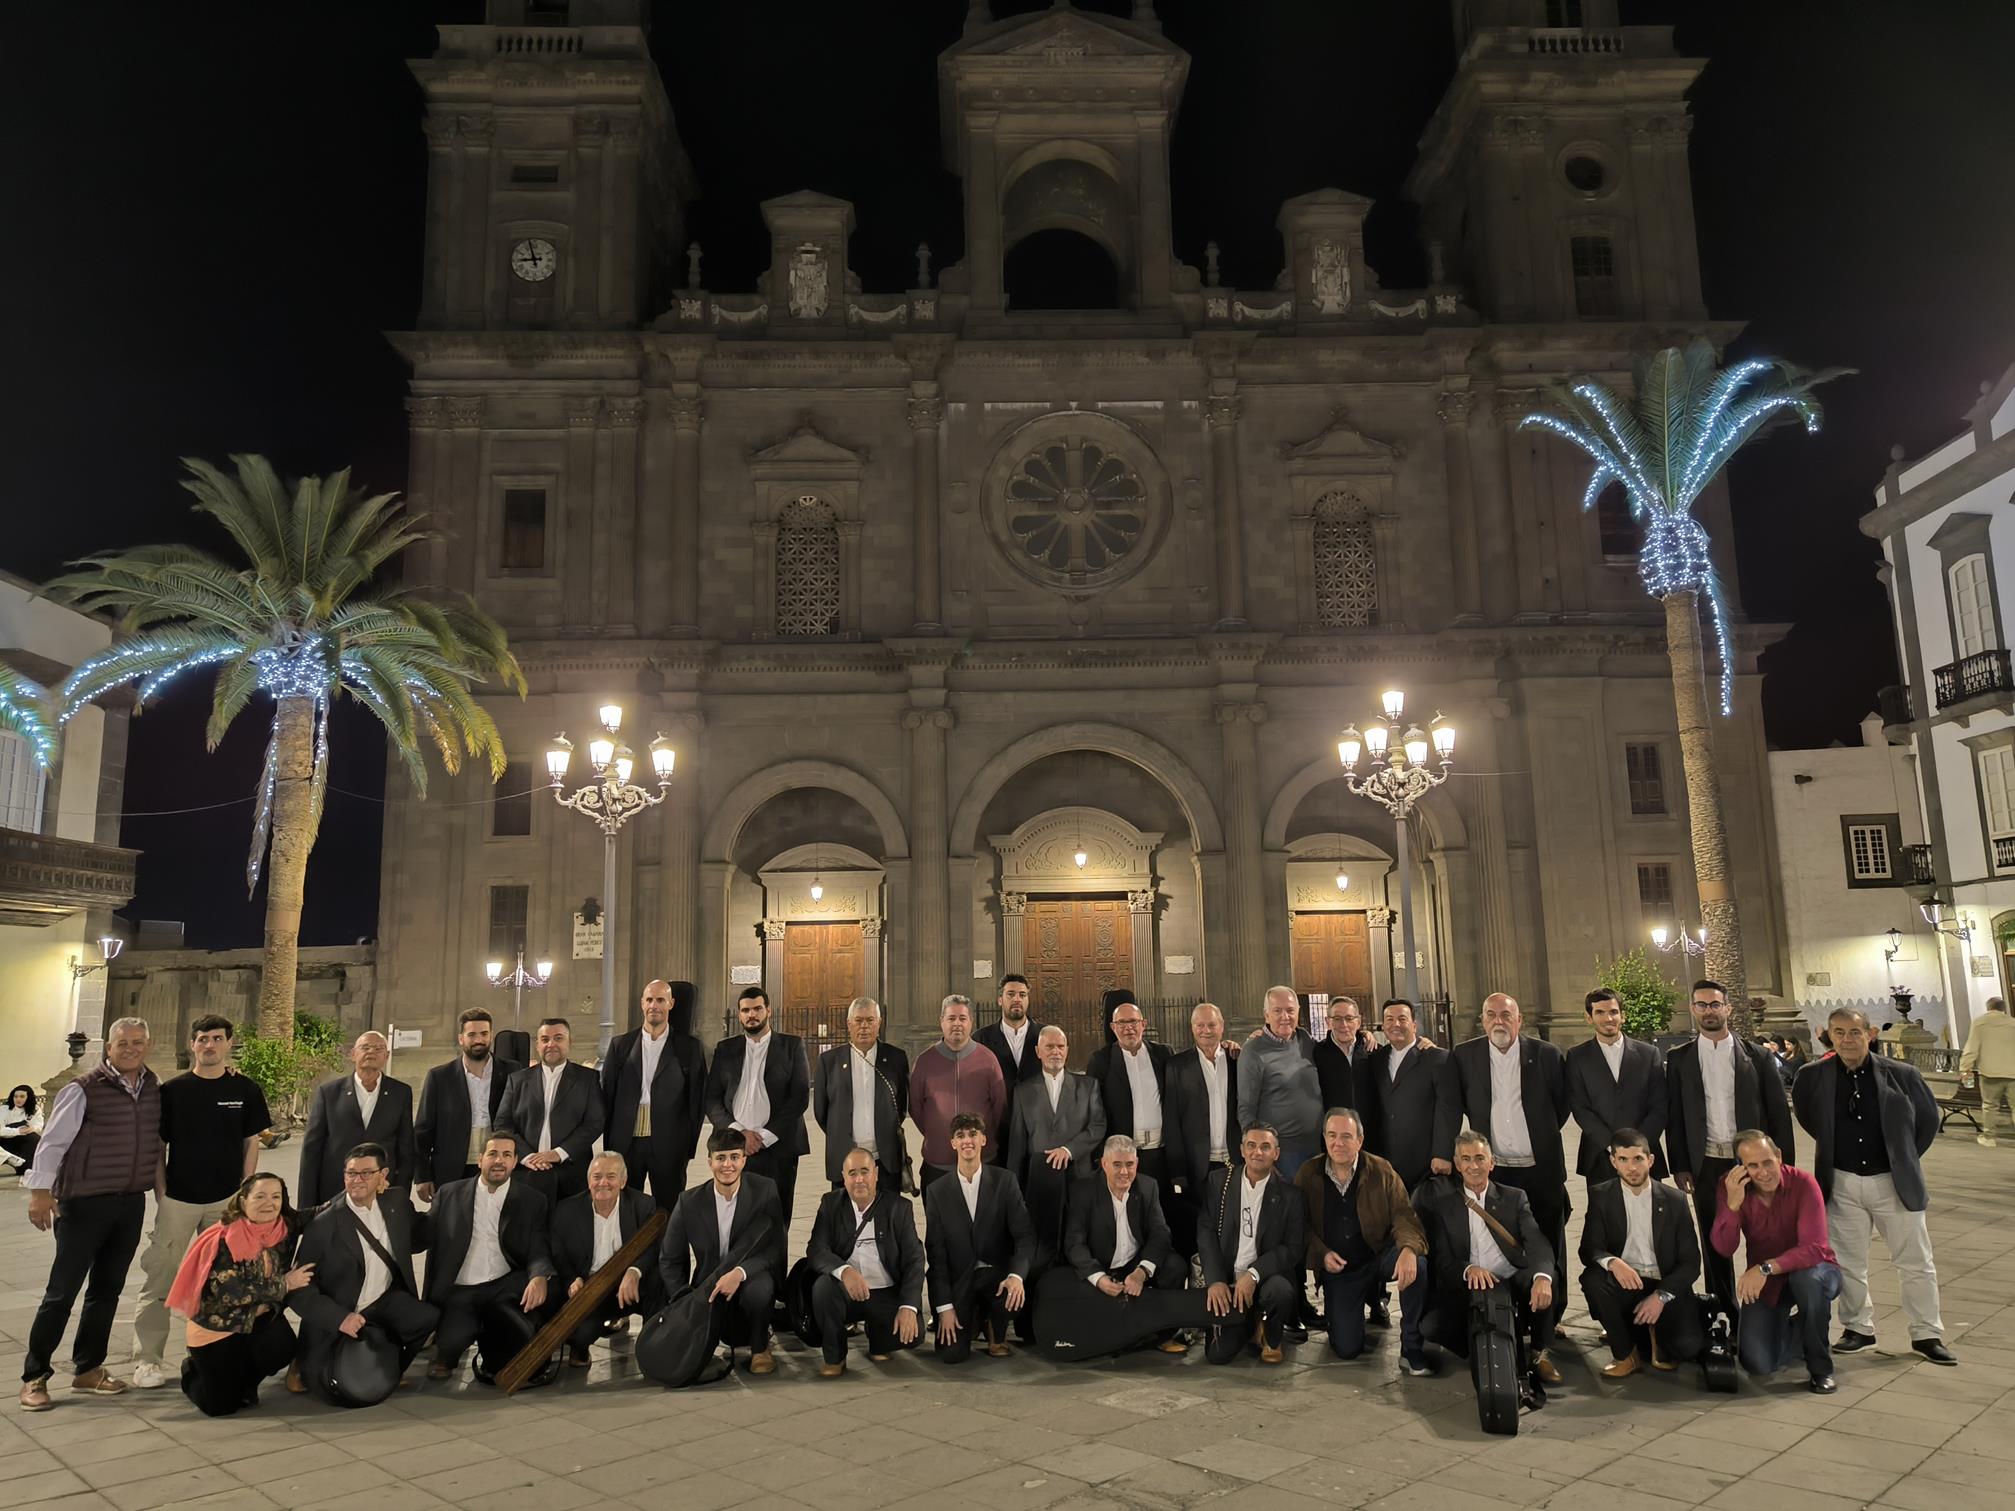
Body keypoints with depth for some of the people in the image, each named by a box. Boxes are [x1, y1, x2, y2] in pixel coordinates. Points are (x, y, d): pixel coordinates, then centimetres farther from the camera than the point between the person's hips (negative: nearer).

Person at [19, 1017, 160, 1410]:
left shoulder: (153, 1088, 4)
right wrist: (40, 1190, -16)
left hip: (132, 1203, 5)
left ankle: (87, 1370, 26)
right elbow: (52, 1142, -12)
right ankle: (34, 1376, 14)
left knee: (107, 1289, 13)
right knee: (62, 1291, 1)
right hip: (84, 1202, -5)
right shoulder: (84, 1089, -11)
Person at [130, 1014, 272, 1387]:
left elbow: (251, 1143, 5)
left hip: (227, 1200, 1)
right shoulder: (172, 1090, 0)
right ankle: (147, 1358, 6)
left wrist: (244, 1193, -1)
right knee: (158, 1279, -3)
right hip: (178, 1199, -1)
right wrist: (160, 1195, -3)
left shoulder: (245, 1089, 1)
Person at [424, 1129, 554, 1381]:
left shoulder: (533, 1200, 5)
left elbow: (539, 1252, -2)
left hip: (505, 1286, 1)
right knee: (452, 1339, -29)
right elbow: (434, 1249, 9)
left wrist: (540, 1277, -26)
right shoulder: (449, 1194, 8)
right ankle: (445, 1355, 13)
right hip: (458, 1291, -1)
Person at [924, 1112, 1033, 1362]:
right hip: (956, 1278, 0)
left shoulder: (1004, 1181, -2)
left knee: (1015, 1300, -33)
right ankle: (972, 1319, 19)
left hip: (995, 1273, 0)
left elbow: (1025, 1235, -8)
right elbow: (935, 1251, -1)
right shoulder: (937, 1192, 0)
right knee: (952, 1354, -17)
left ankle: (996, 1336, 4)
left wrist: (1017, 1275, -27)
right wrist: (944, 1307, -8)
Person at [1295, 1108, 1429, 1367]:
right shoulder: (1308, 1175, -3)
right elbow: (1300, 1223, 2)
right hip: (1337, 1269, 1)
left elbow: (1403, 1216, -14)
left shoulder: (1382, 1171, -6)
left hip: (1379, 1256, -1)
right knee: (1346, 1348, -9)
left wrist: (1408, 1249, -35)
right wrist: (1322, 1254, -15)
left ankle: (1411, 1347, -14)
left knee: (1417, 1265, -35)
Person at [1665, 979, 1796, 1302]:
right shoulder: (1680, 1059, 4)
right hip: (1707, 1164, 1)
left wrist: (1784, 1164, -3)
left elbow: (1779, 1112, 3)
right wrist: (1679, 1166, -1)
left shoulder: (1755, 1056, 3)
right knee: (1714, 1245, 7)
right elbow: (1673, 1116, 4)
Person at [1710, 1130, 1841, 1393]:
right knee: (1757, 1364, -11)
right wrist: (1733, 1203, -35)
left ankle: (1821, 1367, -13)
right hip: (1764, 1282, 2)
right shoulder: (1731, 1187, -13)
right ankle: (1796, 1330, 24)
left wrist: (1766, 1268, -41)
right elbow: (1724, 1249, -20)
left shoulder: (1802, 1183, -22)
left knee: (1808, 1277, -39)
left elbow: (1814, 1249, -29)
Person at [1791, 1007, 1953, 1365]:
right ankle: (1858, 1328, 24)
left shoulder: (1901, 1074, -8)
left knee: (1916, 1263, 8)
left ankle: (1927, 1334, 22)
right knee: (1848, 1263, 9)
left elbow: (1928, 1118, 7)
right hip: (1842, 1184, 1)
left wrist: (1906, 1159, 7)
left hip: (1894, 1182, 0)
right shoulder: (1813, 1077, -6)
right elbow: (1805, 1116, 13)